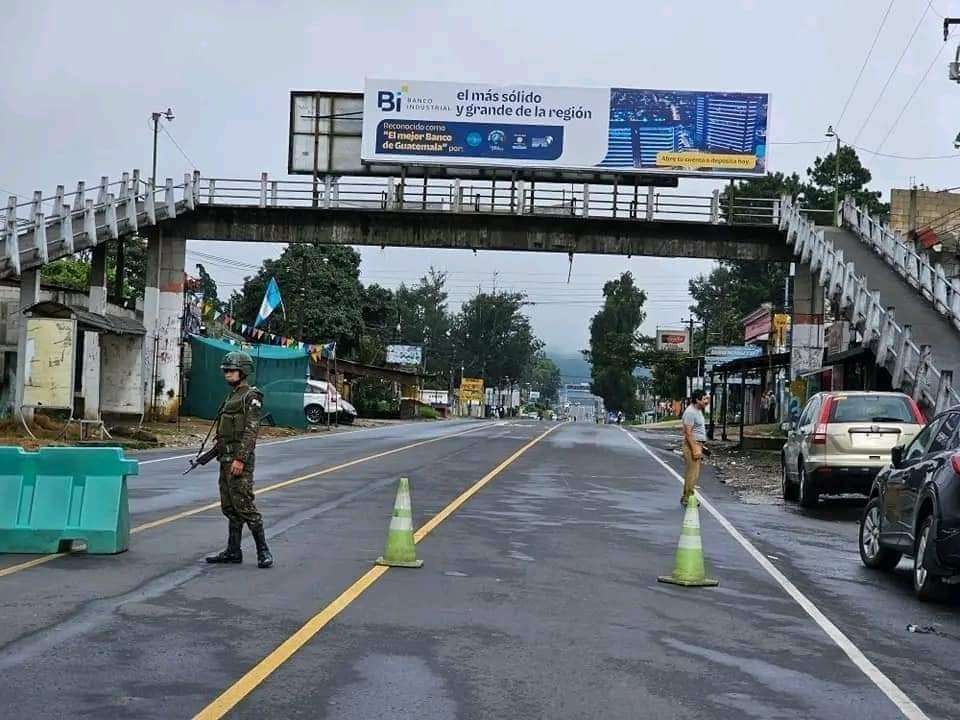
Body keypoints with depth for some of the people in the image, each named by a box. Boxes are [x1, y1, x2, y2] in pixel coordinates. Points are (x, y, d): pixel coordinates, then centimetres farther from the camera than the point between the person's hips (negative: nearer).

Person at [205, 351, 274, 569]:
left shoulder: (251, 396, -11)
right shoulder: (232, 396, 18)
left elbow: (251, 430, -19)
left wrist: (240, 459, -24)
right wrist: (216, 451, 18)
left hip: (240, 459, -10)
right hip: (226, 458, 10)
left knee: (244, 505, -11)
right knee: (229, 507, 11)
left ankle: (263, 551, -6)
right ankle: (233, 551, 16)